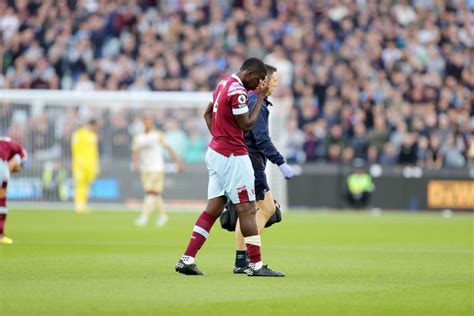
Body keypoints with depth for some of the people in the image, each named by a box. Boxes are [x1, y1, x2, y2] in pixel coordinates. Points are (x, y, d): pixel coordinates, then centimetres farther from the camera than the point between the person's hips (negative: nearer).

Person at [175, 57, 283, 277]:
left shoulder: (224, 84, 13)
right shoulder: (237, 91, -17)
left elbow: (207, 113, 23)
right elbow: (246, 124, -14)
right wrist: (260, 97, -7)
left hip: (216, 151, 10)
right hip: (233, 157, -9)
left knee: (213, 209, 8)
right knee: (247, 210, -4)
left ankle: (187, 259, 3)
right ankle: (255, 265, -1)